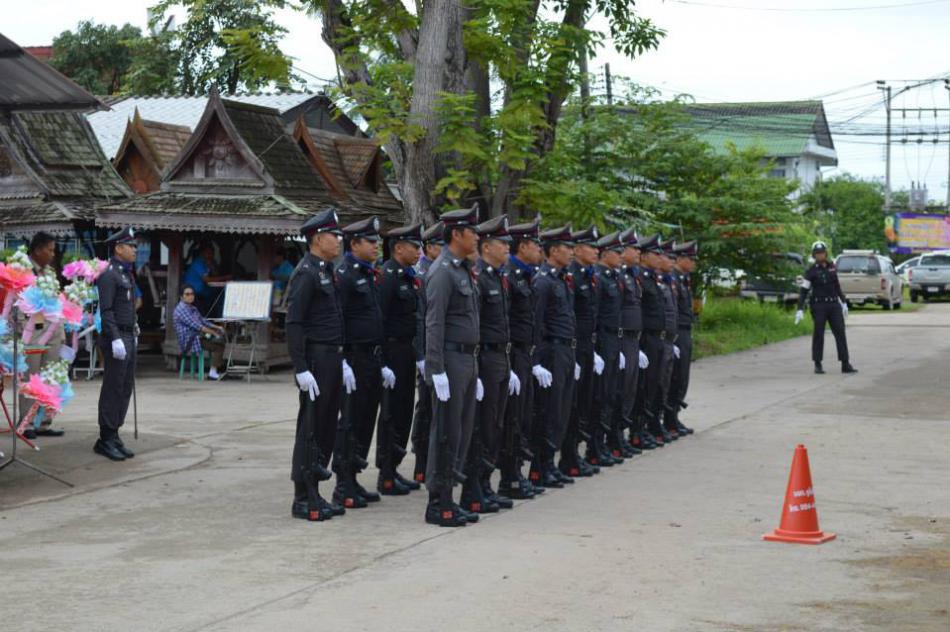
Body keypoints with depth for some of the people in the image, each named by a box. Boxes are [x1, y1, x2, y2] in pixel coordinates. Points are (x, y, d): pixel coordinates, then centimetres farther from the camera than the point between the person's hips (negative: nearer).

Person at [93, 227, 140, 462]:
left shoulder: (126, 274, 17)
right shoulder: (109, 274, -12)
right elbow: (106, 310, -19)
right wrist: (115, 339, -25)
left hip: (128, 337, 9)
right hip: (115, 339, -9)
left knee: (125, 388, 9)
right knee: (113, 389, -6)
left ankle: (113, 436, 14)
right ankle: (105, 440, -1)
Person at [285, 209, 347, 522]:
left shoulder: (327, 271, 16)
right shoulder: (306, 273, -13)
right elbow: (294, 324, -18)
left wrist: (342, 361, 18)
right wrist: (301, 369, -22)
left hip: (332, 358, 9)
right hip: (316, 360, -9)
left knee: (326, 427, 12)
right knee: (310, 430, -4)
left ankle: (314, 493, 19)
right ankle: (303, 500, 2)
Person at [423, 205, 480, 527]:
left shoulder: (463, 270, 16)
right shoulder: (442, 272, -13)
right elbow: (434, 324, -18)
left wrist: (473, 365, 18)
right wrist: (437, 371, -22)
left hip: (468, 359, 9)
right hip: (451, 359, -9)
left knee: (462, 432, 11)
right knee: (446, 434, -4)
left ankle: (447, 498, 17)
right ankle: (438, 505, 2)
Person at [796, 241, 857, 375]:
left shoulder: (831, 267, 9)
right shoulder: (811, 271, -4)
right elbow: (804, 291, -5)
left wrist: (844, 302, 17)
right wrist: (800, 310, -12)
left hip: (833, 304, 4)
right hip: (818, 305, -4)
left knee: (840, 333, -3)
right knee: (818, 334, -1)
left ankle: (846, 364, -2)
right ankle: (818, 365, 10)